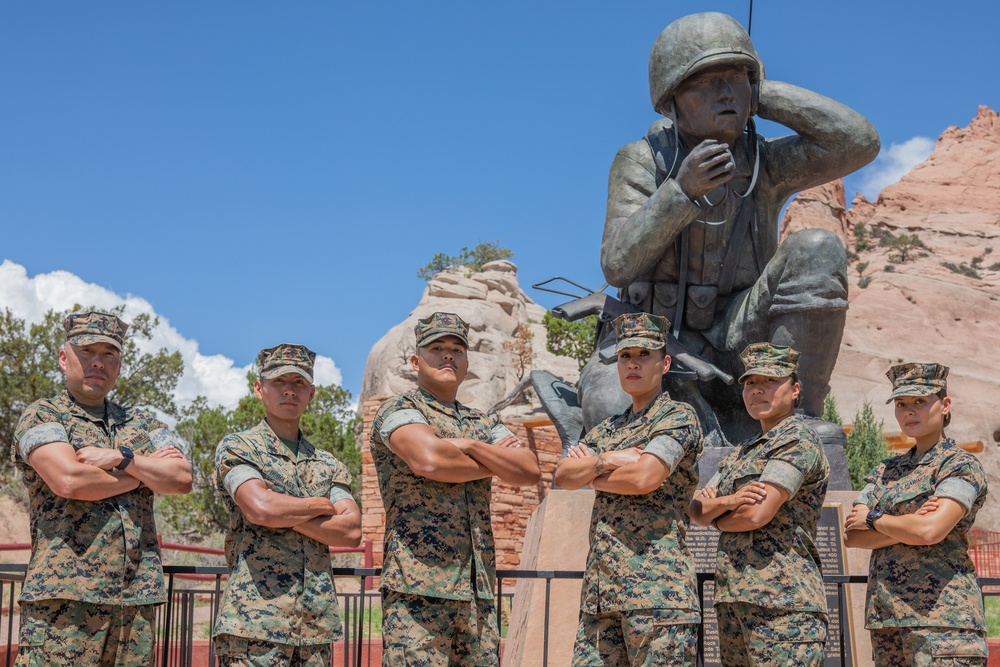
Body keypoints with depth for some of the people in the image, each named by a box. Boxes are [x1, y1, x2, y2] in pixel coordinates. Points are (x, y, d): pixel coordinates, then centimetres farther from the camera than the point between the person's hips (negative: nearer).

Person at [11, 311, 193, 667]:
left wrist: (122, 459, -9)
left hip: (137, 597, 4)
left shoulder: (144, 423, 19)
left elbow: (182, 478, 4)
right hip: (65, 596, -4)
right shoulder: (42, 416, 5)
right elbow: (68, 480, -13)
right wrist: (144, 473, -1)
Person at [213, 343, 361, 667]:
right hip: (254, 621, -5)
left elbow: (352, 531, 2)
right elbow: (260, 507, -16)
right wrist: (321, 505, -1)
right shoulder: (237, 447, 3)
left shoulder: (329, 465, 17)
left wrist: (285, 514, -9)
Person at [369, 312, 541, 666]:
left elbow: (529, 470, 3)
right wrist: (495, 464, -3)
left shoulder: (485, 424, 20)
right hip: (418, 587, -6)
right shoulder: (399, 410, 1)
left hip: (478, 588, 6)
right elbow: (429, 459, -20)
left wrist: (470, 446, -8)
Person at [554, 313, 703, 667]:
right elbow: (562, 476, 9)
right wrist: (604, 461, -9)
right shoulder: (607, 429, 23)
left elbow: (644, 478, -16)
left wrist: (589, 471, 2)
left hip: (656, 584, -7)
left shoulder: (678, 416, 0)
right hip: (600, 589, 7)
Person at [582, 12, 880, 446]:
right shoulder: (640, 162, -5)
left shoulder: (765, 164, -1)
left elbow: (859, 142, -16)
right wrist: (680, 191, -29)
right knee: (610, 408, -36)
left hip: (737, 344, 2)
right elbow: (618, 266, -16)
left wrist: (763, 96, -10)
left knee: (817, 251, -22)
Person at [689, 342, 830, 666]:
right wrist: (728, 501, -10)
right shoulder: (740, 454, 21)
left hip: (782, 602, -8)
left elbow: (758, 514, -17)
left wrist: (717, 515, 4)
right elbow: (697, 511, 13)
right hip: (732, 599, 9)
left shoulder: (798, 440, -6)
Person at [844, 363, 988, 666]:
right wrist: (909, 527, -9)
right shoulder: (886, 471, 17)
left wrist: (873, 519, -2)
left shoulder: (961, 465, -2)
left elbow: (929, 531, -18)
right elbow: (852, 536, 5)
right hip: (886, 614, 6)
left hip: (939, 610, -6)